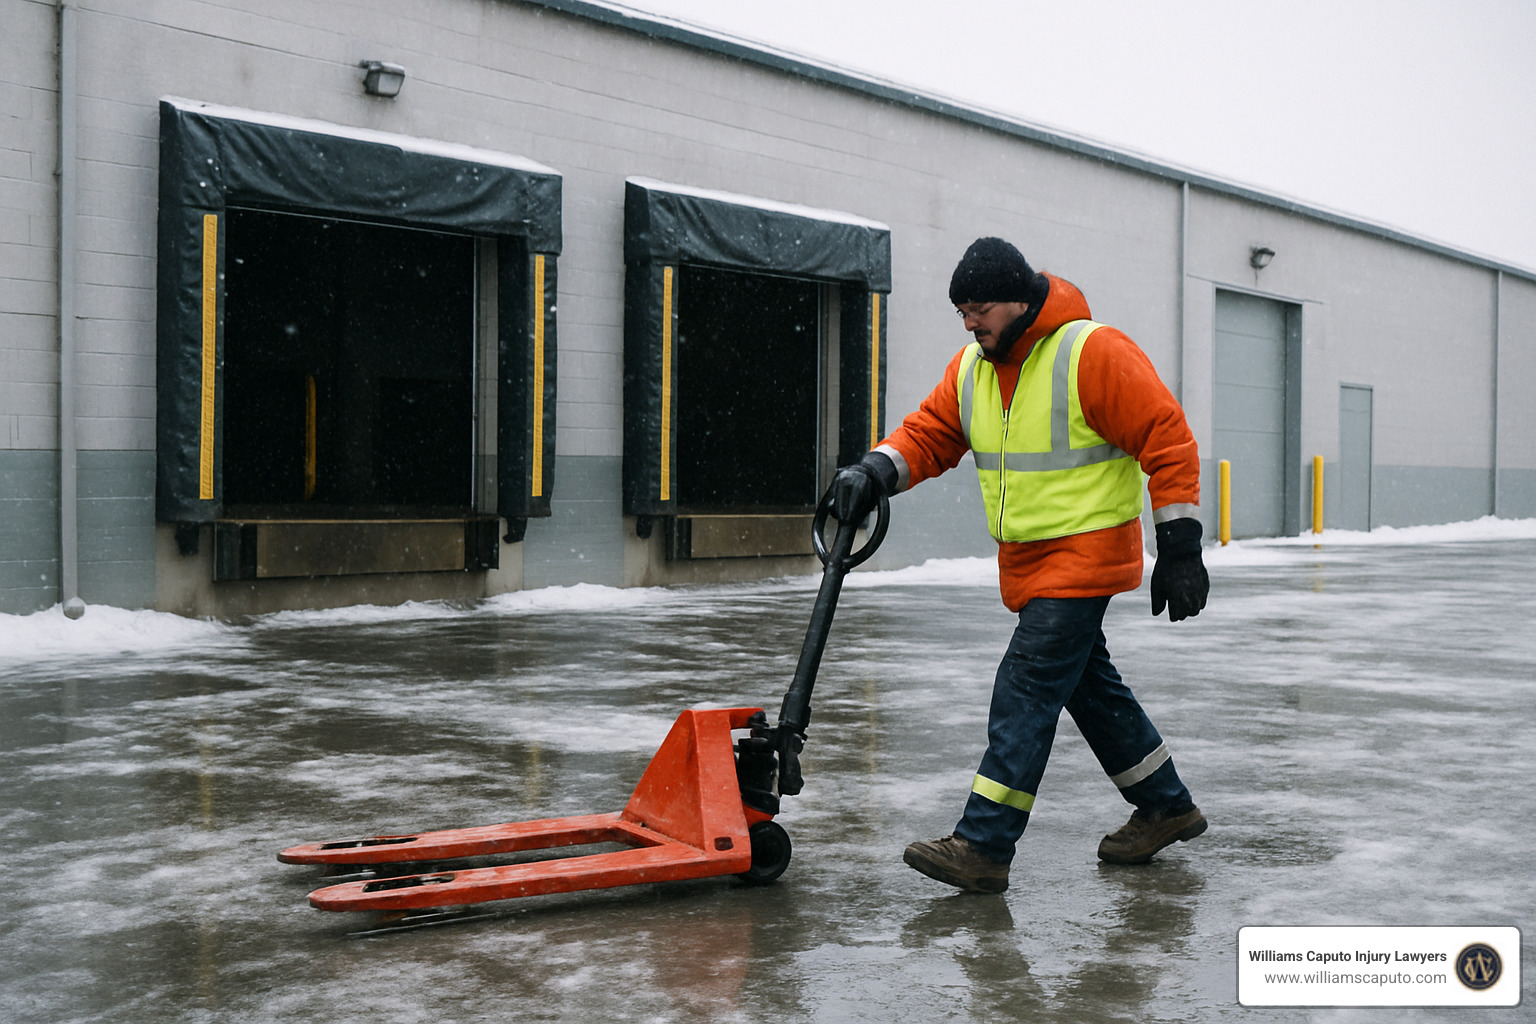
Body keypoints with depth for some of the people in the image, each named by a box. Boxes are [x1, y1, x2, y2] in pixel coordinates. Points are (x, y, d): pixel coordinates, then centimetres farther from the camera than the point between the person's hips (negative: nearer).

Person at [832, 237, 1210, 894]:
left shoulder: (1093, 354, -17)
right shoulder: (971, 369, 6)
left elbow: (1166, 439, -16)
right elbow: (929, 433, 7)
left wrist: (1179, 548, -17)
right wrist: (874, 472, -15)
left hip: (1085, 554, -8)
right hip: (1026, 562, 8)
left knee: (1027, 686, -13)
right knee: (1088, 684, 16)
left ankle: (983, 846, -11)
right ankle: (1166, 808, 32)